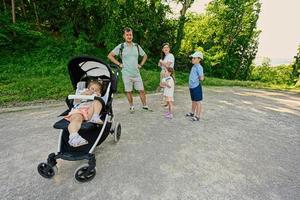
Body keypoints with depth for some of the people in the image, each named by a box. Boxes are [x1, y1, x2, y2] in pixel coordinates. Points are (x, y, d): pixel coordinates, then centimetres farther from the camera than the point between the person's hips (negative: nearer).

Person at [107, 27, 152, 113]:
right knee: (129, 91, 7)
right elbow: (110, 56, 1)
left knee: (141, 90, 4)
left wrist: (141, 64, 9)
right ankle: (131, 106, 24)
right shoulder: (120, 46, -1)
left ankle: (145, 106, 19)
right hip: (126, 74, -2)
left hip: (136, 73, 2)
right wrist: (119, 64, -4)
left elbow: (145, 55, 21)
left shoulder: (137, 46, 8)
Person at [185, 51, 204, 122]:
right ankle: (192, 113, 38)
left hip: (196, 86, -9)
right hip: (191, 86, 9)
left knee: (198, 101, 2)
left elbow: (201, 78, -20)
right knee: (193, 101, 21)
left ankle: (197, 116, 12)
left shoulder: (199, 67, -15)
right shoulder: (193, 66, 12)